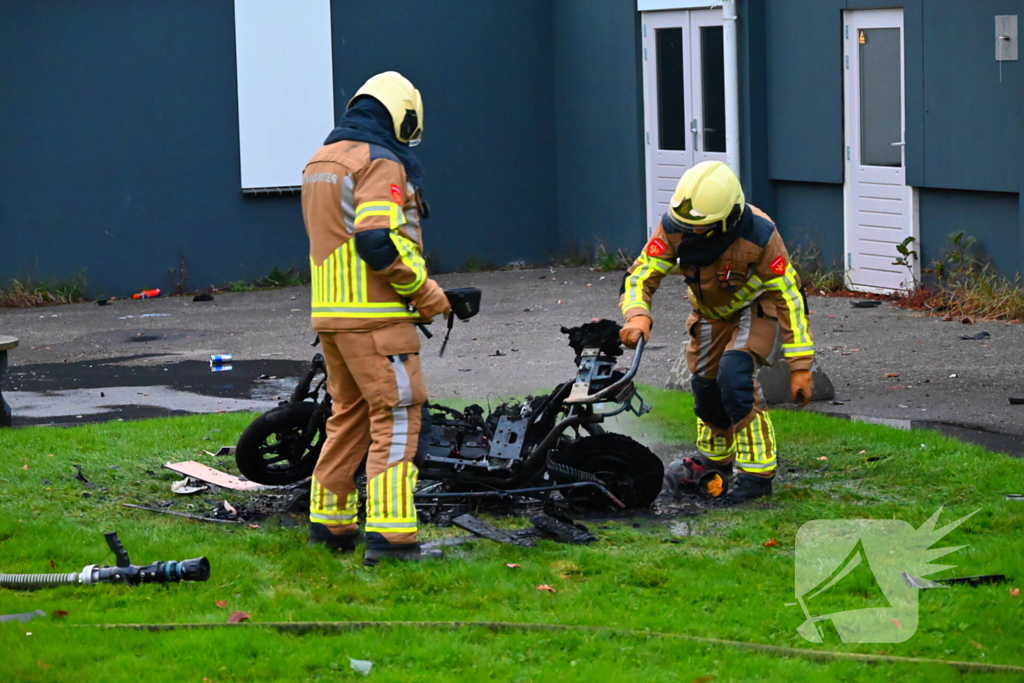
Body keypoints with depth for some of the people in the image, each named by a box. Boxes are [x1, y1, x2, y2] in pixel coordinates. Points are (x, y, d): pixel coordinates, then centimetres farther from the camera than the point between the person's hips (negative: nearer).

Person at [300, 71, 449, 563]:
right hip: (375, 317, -9)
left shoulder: (319, 161, 17)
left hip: (329, 313, 9)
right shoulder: (381, 163, -12)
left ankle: (328, 521, 25)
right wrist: (426, 293, -11)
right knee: (396, 416, -7)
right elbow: (380, 241, -23)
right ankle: (389, 533, -12)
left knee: (349, 412, 19)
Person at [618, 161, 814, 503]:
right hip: (710, 314, 5)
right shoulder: (674, 228, -28)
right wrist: (637, 316, -47)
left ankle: (757, 473, -14)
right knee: (706, 386, 11)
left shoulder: (759, 236, -36)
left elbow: (790, 296, -28)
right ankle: (713, 462, 41)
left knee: (734, 377, -26)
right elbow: (641, 275, -23)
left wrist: (800, 366, -26)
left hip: (754, 310, -5)